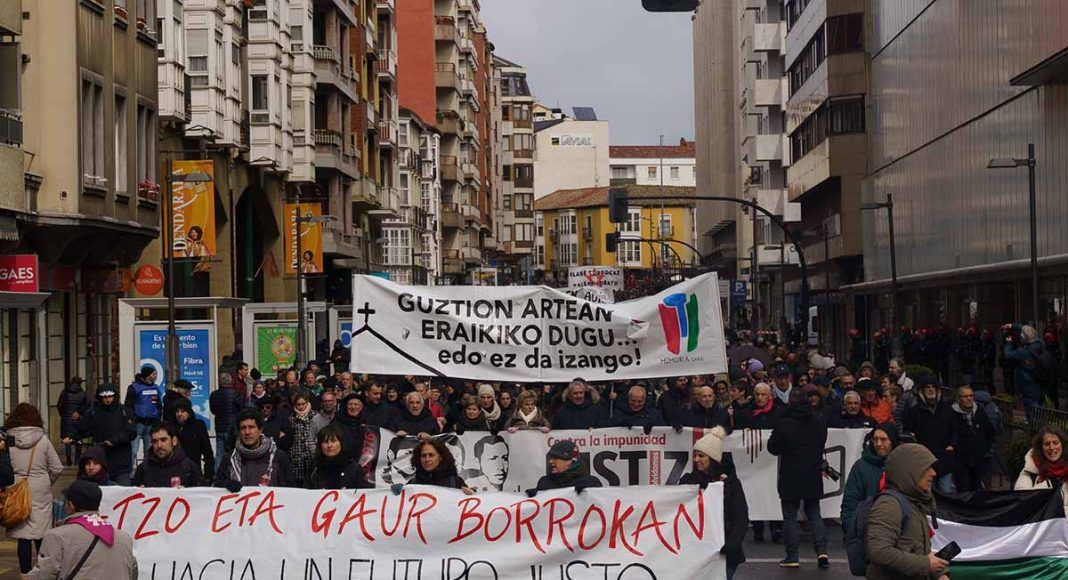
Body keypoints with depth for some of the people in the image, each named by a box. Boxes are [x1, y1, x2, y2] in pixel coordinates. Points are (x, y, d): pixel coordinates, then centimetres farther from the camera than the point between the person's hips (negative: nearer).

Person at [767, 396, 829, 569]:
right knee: (814, 513, 12)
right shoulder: (819, 422, 1)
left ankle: (792, 556, 3)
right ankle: (822, 551, -1)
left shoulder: (784, 423, -13)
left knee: (790, 515, 4)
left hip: (790, 477, -4)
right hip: (813, 476, 4)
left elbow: (773, 448, -5)